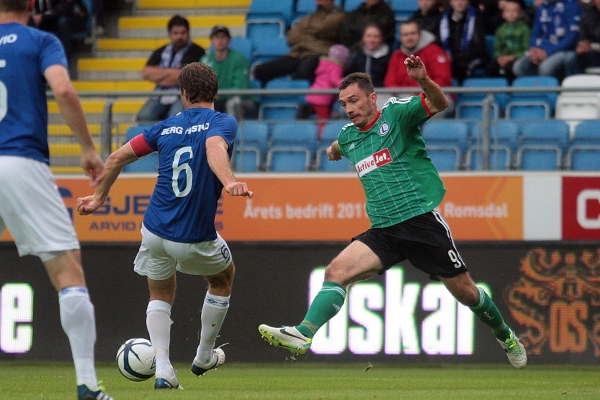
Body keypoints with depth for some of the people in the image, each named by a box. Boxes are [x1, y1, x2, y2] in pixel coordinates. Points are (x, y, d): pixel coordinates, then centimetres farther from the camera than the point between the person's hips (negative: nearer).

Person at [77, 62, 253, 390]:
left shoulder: (167, 127, 8)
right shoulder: (223, 122, -6)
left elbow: (117, 157, 10)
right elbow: (215, 148, -29)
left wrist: (99, 197, 24)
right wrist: (229, 182, -48)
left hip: (155, 229, 3)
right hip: (195, 239, -3)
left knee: (161, 296, 23)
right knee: (223, 278, 28)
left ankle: (163, 369, 2)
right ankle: (204, 356, 36)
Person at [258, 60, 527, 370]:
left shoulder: (396, 113, -3)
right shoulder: (348, 136, 15)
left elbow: (439, 103, -23)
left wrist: (423, 80, -37)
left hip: (422, 220, -5)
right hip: (383, 230, 5)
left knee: (465, 292, 2)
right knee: (336, 271, -17)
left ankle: (505, 336, 27)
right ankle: (303, 335, -28)